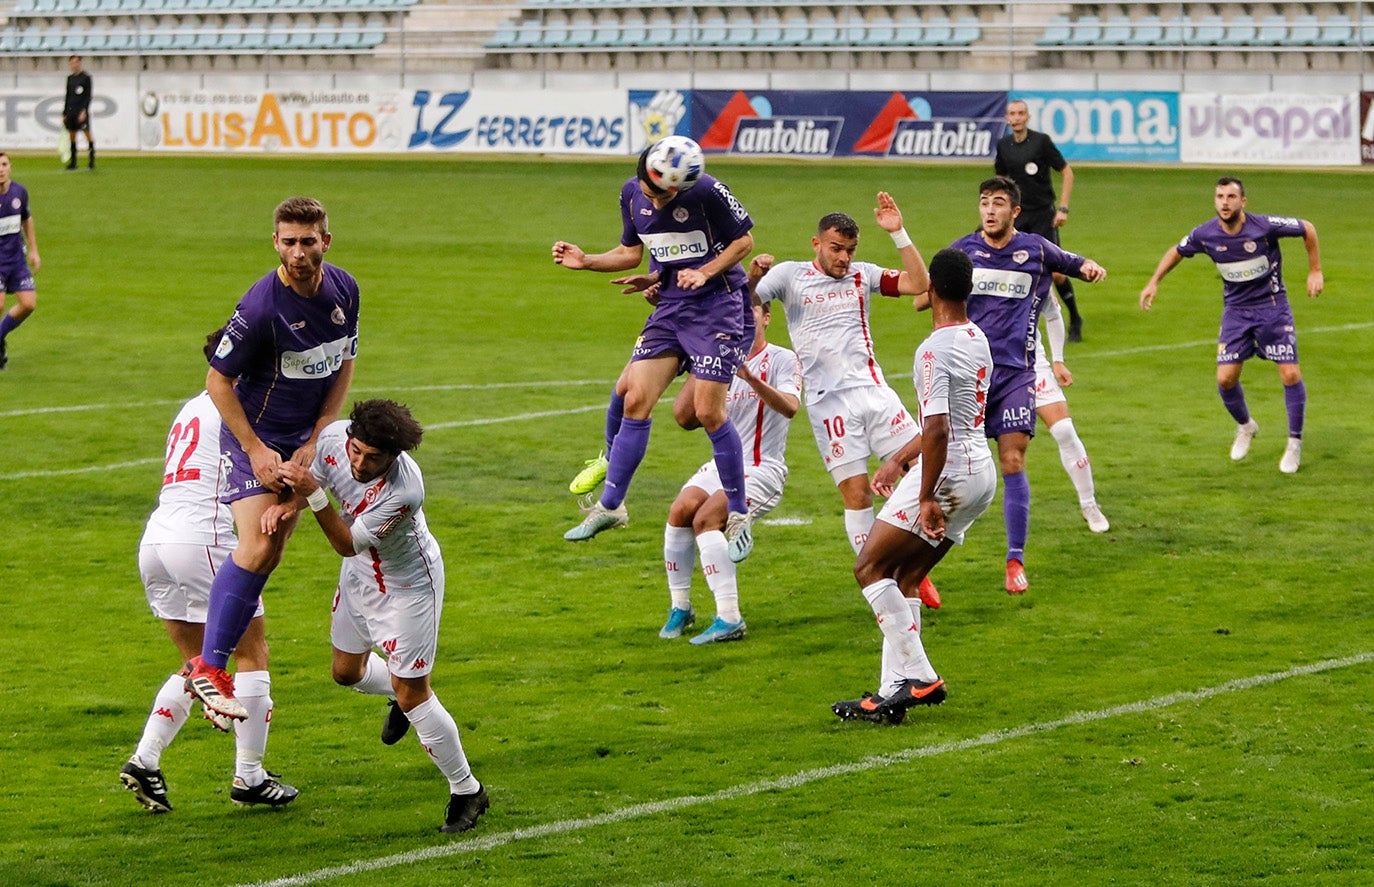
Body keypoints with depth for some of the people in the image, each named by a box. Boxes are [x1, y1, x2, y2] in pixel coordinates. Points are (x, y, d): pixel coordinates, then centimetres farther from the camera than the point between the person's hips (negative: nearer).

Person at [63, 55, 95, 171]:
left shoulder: (86, 77, -2)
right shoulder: (70, 78, 15)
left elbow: (88, 96, -7)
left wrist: (84, 111, -17)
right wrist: (64, 114, 16)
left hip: (81, 111, -6)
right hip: (71, 111, 6)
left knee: (87, 134, -10)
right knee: (71, 135, 5)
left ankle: (91, 161, -7)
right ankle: (73, 162, 8)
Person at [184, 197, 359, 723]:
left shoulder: (344, 290, -3)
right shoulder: (261, 307, -22)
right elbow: (218, 382, -14)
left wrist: (315, 440, 0)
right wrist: (256, 450, -16)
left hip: (305, 438, 6)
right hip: (257, 436, -6)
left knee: (271, 555, 4)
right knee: (257, 548, -21)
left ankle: (221, 655, 14)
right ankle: (208, 669, -19)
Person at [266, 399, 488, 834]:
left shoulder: (405, 491, -40)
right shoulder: (334, 437, -21)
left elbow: (349, 544, -31)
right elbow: (314, 478, 0)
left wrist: (313, 494, -41)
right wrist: (286, 503, -21)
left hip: (408, 584, -7)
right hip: (360, 573, 7)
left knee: (411, 693, -5)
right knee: (347, 671, 21)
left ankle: (466, 790, 12)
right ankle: (402, 697, 55)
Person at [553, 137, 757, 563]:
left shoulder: (707, 192, -17)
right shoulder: (631, 193, 0)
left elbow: (744, 240, -5)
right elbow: (632, 252, 15)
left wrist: (706, 272, -17)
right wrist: (586, 261, 1)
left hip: (718, 304, -6)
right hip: (669, 305, 6)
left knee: (709, 412, -10)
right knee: (635, 400, -2)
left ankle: (739, 516, 4)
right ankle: (610, 505, 10)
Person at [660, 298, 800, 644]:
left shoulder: (781, 359, -2)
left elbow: (790, 407, -22)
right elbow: (685, 417, 5)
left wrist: (751, 379, -37)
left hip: (763, 469, -6)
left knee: (706, 518, -26)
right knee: (680, 509, -19)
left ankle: (729, 619, -28)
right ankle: (680, 608, -5)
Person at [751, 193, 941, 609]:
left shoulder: (863, 274, 8)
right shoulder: (790, 275, 1)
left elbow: (918, 283, 2)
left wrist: (898, 234, -6)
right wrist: (752, 275, -26)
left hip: (873, 389, 4)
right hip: (829, 402, -3)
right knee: (856, 493, -6)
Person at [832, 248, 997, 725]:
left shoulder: (934, 350, -16)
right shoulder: (978, 340, 13)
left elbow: (937, 429, -25)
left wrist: (926, 499, -21)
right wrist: (897, 460, 30)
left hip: (948, 472, -9)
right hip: (981, 472, 9)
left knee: (870, 567, -4)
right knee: (902, 578, 11)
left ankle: (917, 676, -11)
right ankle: (895, 691, 7)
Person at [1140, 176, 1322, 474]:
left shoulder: (1265, 226, -21)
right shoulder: (1205, 234, -12)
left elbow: (1307, 229, -6)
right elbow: (1176, 251, 9)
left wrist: (1315, 271, -3)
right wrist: (1154, 282, 3)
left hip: (1272, 307, -3)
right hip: (1235, 311, 3)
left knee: (1290, 374, -10)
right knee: (1226, 378, -5)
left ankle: (1295, 443, 7)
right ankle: (1245, 427, 27)